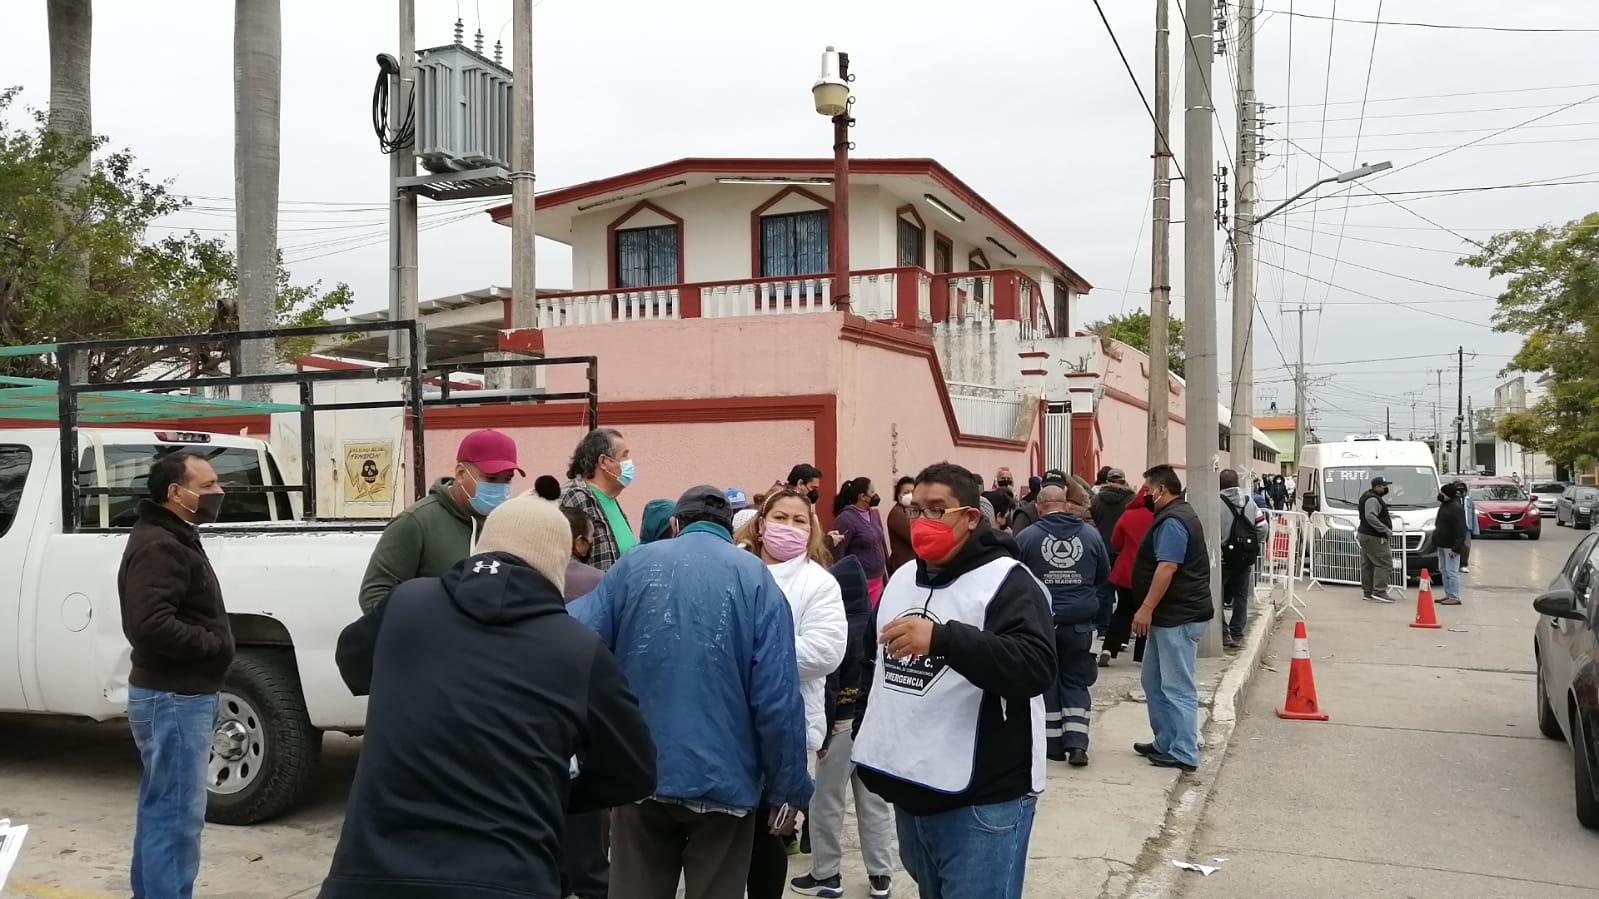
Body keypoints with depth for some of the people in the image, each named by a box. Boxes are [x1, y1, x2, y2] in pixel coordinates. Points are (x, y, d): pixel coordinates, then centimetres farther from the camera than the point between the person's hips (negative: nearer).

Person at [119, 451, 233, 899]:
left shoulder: (173, 538, 15)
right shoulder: (158, 546, -19)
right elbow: (150, 624, -29)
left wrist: (212, 643, 6)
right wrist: (214, 646, -19)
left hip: (177, 694, 11)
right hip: (174, 698, -11)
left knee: (161, 808, 19)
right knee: (176, 815, -6)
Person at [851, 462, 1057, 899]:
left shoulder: (1007, 581, -13)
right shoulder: (902, 579, 11)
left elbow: (1036, 668, -28)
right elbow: (877, 664, 23)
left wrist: (942, 638, -38)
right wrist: (867, 736, 16)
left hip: (983, 800, -7)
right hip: (910, 790, 7)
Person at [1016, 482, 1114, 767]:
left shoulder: (1026, 537, -6)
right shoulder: (1092, 536, 2)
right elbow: (1104, 582, 8)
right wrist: (1102, 621, 15)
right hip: (1080, 623, 2)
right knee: (1076, 683, 12)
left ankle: (1053, 744, 15)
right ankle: (1076, 743, 1)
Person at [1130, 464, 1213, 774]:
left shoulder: (1172, 521, -16)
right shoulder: (1178, 514, 18)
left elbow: (1167, 567, -25)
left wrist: (1146, 608, -24)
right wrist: (1151, 609, 23)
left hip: (1179, 616, -11)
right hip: (1172, 614, 11)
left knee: (1177, 687, -5)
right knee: (1153, 680, 16)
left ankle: (1184, 754, 0)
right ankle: (1165, 743, 23)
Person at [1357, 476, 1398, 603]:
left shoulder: (1370, 497, 18)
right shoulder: (1372, 500, -16)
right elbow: (1370, 516, -29)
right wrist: (1385, 529, -27)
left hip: (1365, 535, 11)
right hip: (1374, 538, -11)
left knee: (1368, 565, 11)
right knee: (1384, 564, -12)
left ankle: (1367, 592, 15)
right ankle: (1379, 592, -16)